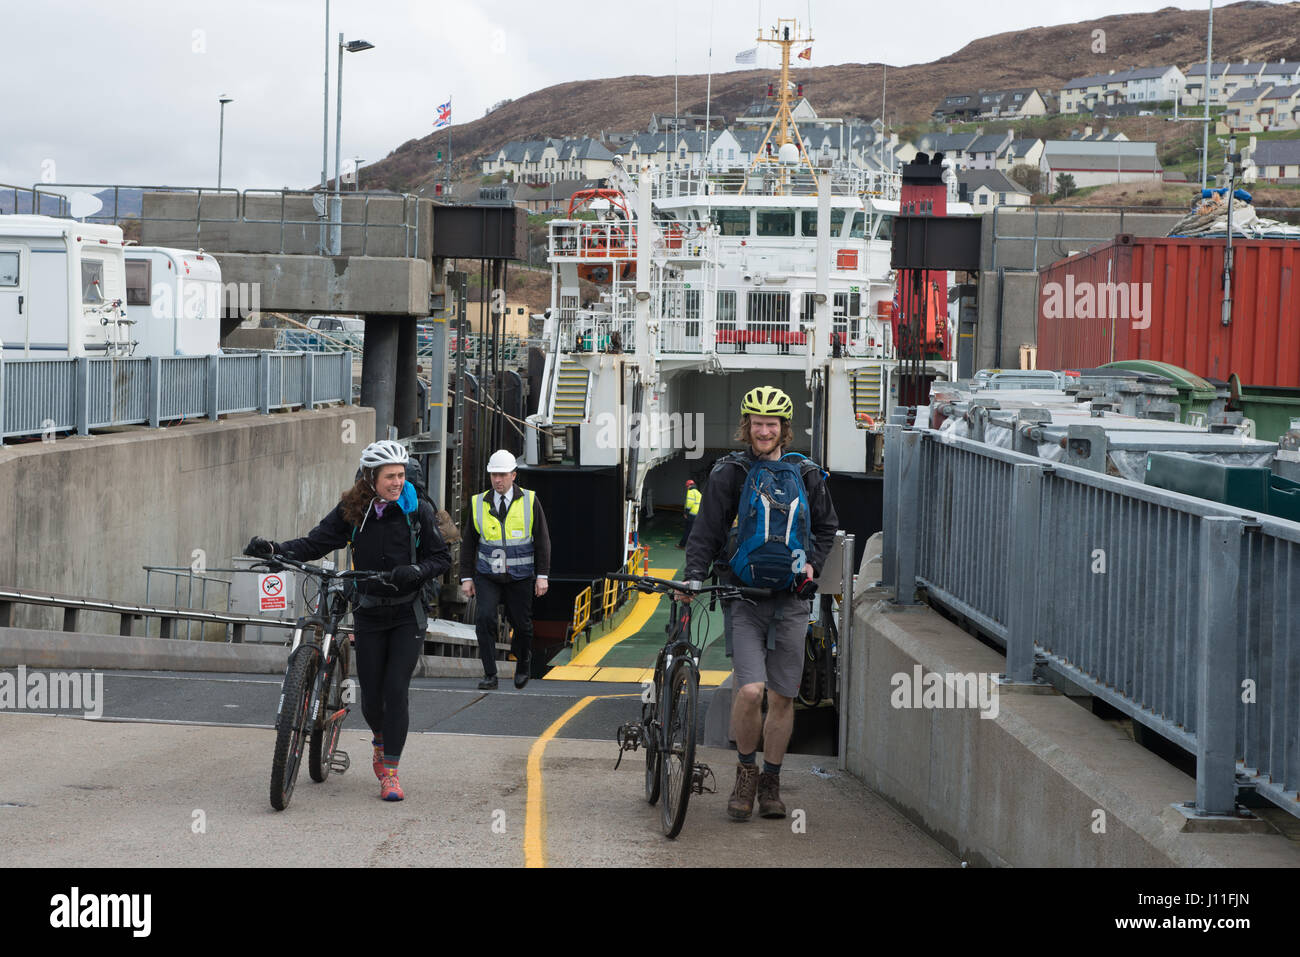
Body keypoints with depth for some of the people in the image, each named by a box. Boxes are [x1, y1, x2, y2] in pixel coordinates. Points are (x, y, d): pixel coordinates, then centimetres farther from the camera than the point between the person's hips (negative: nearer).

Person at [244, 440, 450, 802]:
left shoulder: (418, 510, -6)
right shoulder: (352, 511, -2)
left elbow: (441, 557, -2)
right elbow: (315, 543, -6)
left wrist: (416, 572, -22)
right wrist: (273, 549, -21)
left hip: (407, 614, -2)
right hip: (369, 613, 2)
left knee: (396, 690, -11)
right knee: (371, 694, 4)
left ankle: (390, 772, -3)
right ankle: (382, 741, 37)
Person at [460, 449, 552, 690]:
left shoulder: (529, 501, 0)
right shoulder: (478, 503, 3)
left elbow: (542, 541, 1)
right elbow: (468, 543, 9)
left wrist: (542, 575, -6)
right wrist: (466, 577, 3)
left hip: (520, 577, 0)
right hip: (487, 576, 1)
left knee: (522, 625, 5)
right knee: (484, 619, -17)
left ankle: (522, 665, 34)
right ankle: (490, 675, -11)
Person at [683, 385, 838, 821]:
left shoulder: (806, 475, 7)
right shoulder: (728, 474, 0)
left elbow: (826, 527, 19)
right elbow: (705, 532, -1)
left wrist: (811, 563, 2)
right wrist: (694, 577, -15)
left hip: (791, 599, 3)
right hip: (743, 595, -2)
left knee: (783, 697, 5)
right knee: (749, 690, -16)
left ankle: (771, 782, 20)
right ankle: (745, 771, 6)